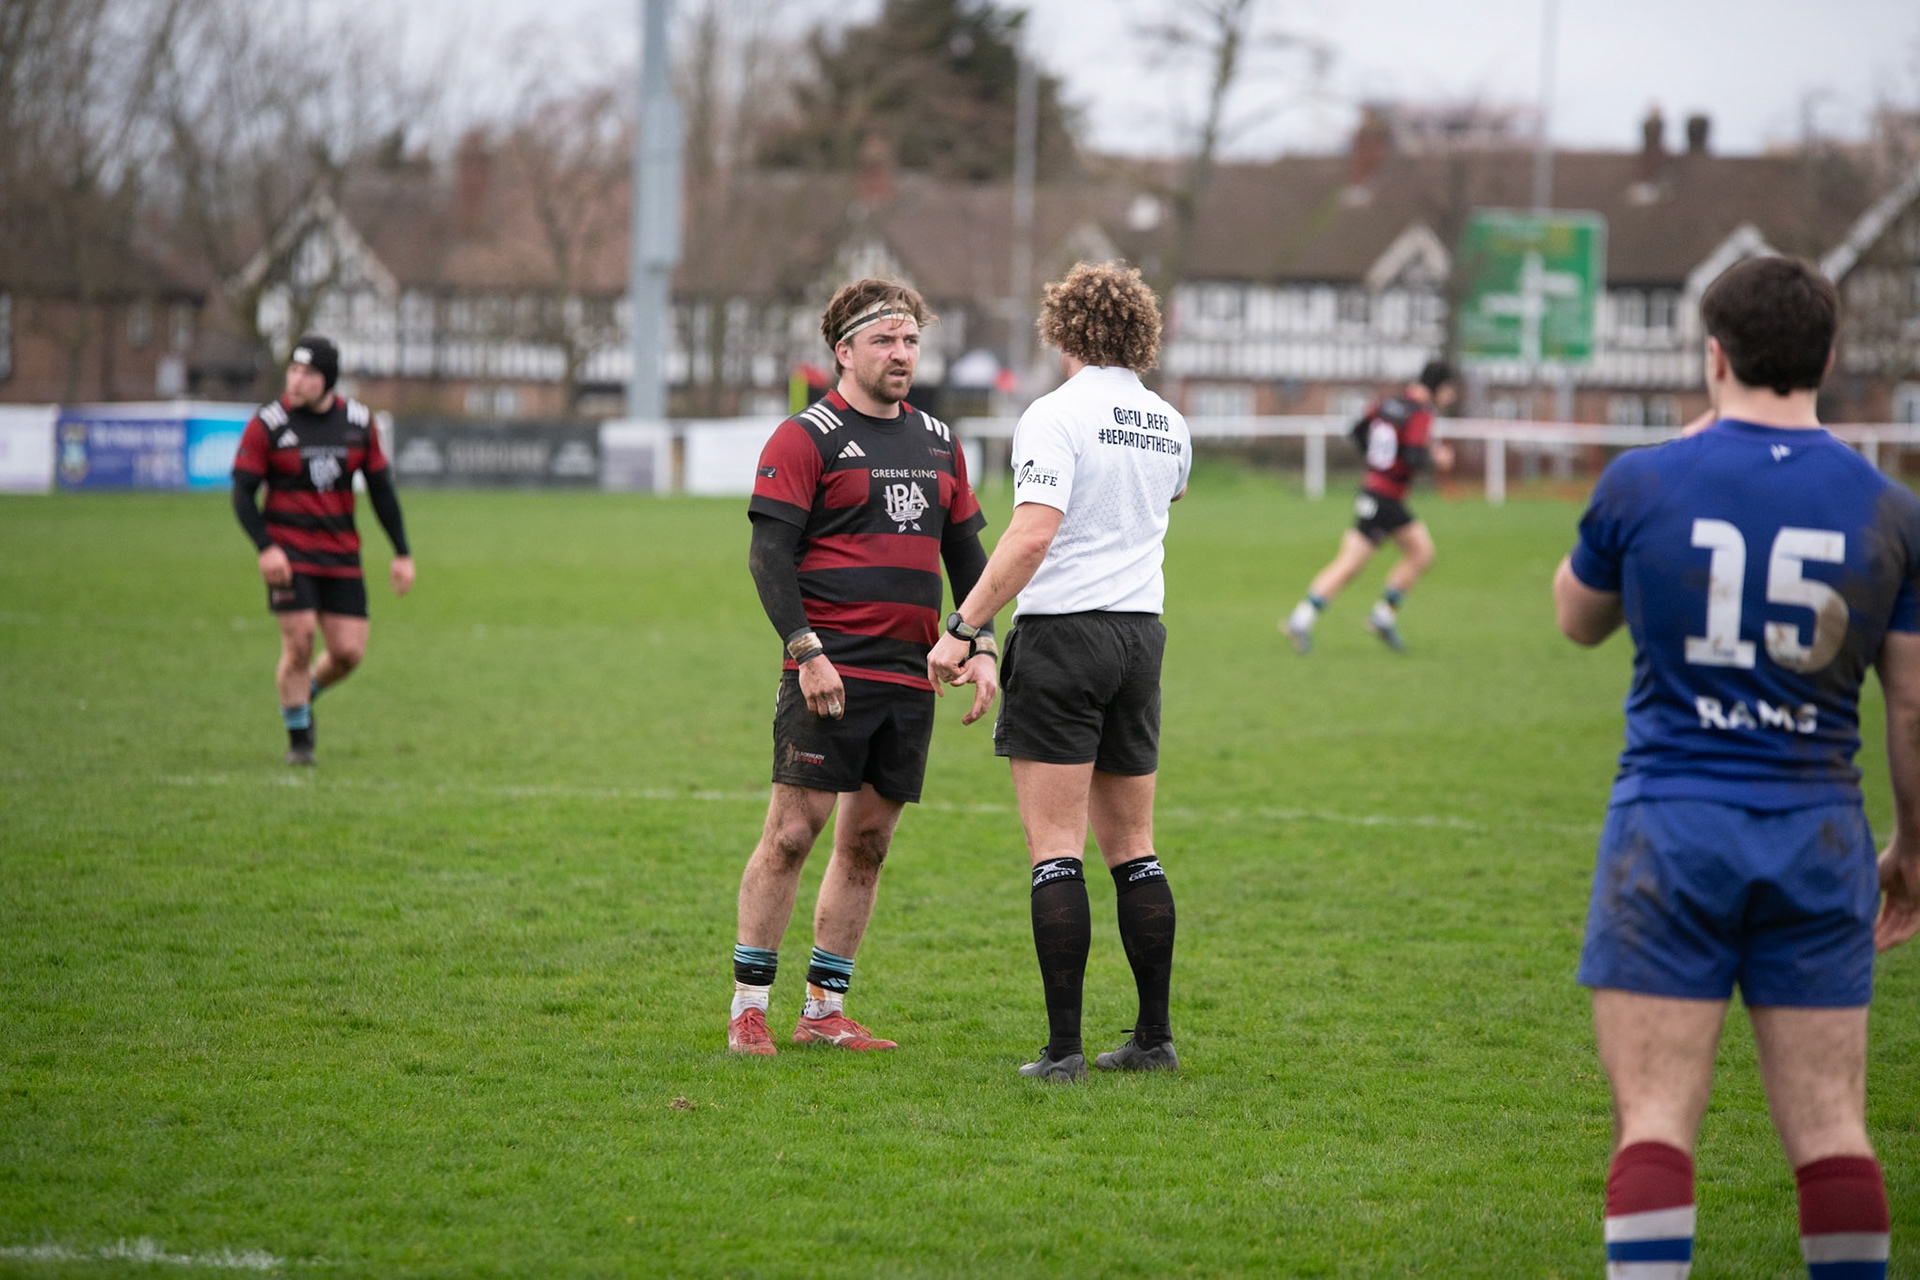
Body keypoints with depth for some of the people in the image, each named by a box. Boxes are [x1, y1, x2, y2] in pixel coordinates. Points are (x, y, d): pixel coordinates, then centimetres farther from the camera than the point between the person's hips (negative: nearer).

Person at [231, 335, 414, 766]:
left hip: (341, 553, 3)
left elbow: (381, 489, 10)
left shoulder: (359, 422, 3)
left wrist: (402, 554, 7)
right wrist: (265, 548, -20)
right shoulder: (267, 424, -7)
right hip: (288, 551, -3)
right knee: (300, 641, -13)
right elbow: (242, 493, -6)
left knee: (349, 651, -2)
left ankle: (304, 694, 30)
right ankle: (298, 738, 6)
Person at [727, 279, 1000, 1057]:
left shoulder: (938, 442, 16)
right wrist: (804, 651, -17)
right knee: (794, 831, -8)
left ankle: (825, 1008, 14)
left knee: (868, 841, 7)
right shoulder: (805, 438, -4)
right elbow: (769, 553, -8)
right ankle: (748, 1006, -1)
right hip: (831, 671, -6)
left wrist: (980, 646, 9)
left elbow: (964, 551, 21)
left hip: (911, 674, 6)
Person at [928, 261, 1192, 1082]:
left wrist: (963, 628, -19)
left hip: (1063, 631, -6)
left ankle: (1063, 1047, -8)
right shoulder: (1168, 426, 9)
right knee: (1131, 847, 13)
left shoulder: (1057, 415, -11)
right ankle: (1154, 1037, 13)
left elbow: (1034, 532, -22)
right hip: (1141, 630, 6)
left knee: (1055, 850, -5)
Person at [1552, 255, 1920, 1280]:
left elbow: (1578, 618, 15)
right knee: (1831, 1129, 6)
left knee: (1654, 1122, -3)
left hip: (1670, 825, -2)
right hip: (1818, 838, 2)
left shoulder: (1642, 483, -5)